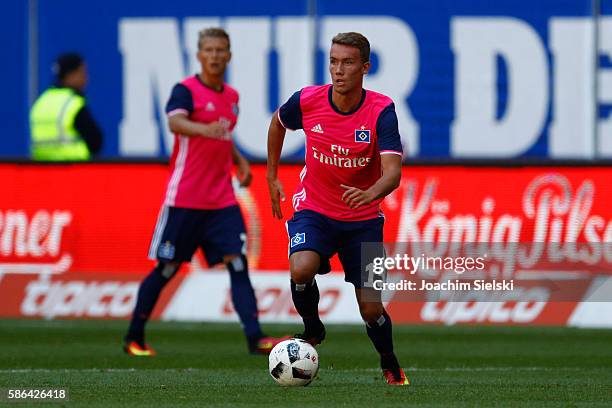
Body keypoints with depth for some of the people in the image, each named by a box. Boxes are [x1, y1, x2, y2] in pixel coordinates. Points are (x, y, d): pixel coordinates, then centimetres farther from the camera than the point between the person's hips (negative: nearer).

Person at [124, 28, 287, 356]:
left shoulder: (231, 96, 13)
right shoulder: (186, 90, -9)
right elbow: (175, 122, -30)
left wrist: (240, 161, 12)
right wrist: (204, 129, -50)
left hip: (222, 200, 5)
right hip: (185, 199, -5)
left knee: (238, 263, -8)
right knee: (167, 268, 2)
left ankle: (255, 338, -15)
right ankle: (133, 338, 16)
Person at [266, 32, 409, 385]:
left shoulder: (381, 110, -19)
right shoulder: (307, 101, -12)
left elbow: (392, 172, -30)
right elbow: (278, 123, 13)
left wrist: (370, 193, -51)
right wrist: (272, 176, 15)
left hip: (363, 219, -1)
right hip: (314, 210, 1)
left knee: (371, 310, -2)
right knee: (301, 269, -31)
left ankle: (390, 364, 30)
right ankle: (312, 330, 0)